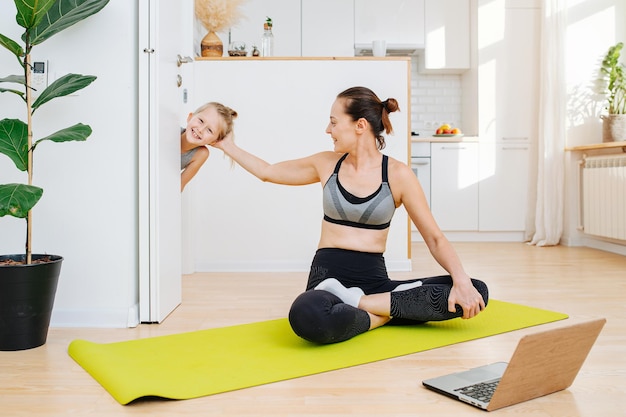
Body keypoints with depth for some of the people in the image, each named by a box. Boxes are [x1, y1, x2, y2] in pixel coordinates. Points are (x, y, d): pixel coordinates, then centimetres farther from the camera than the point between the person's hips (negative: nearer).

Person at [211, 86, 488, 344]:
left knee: (476, 293, -20)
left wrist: (461, 279, -17)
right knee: (306, 315, -40)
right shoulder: (327, 164, 6)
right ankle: (387, 313, -14)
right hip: (328, 276, -1)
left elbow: (435, 238, -2)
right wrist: (227, 145, 26)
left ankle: (358, 302, -19)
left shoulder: (397, 174, -1)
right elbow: (267, 172, 22)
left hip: (374, 280, 1)